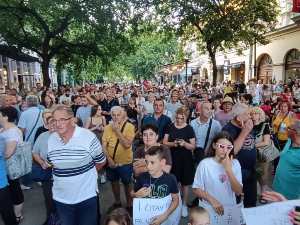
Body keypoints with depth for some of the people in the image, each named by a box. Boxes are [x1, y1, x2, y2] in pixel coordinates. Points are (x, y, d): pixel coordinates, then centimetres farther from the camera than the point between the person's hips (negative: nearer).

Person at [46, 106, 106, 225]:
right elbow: (51, 163, 12)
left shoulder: (88, 137, -18)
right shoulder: (51, 139, -3)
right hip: (61, 197, 4)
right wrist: (63, 175, 2)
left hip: (86, 196, -4)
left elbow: (101, 161, -6)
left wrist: (83, 174, 2)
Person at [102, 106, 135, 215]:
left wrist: (117, 130, -23)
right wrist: (109, 159, -14)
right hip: (111, 162, 4)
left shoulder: (129, 126, -14)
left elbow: (127, 145, -23)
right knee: (114, 182, 20)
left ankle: (129, 204, 35)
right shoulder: (108, 128, -2)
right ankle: (117, 202, 43)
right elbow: (104, 145, -2)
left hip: (125, 162, -4)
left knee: (127, 183, 13)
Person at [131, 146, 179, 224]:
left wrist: (164, 216, -12)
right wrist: (137, 195, -15)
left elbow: (175, 200, -3)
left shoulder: (170, 179, -14)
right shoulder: (142, 177, -11)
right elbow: (132, 193, 5)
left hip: (162, 216, -1)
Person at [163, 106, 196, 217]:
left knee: (185, 183, 10)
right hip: (172, 157, 1)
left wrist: (185, 144, -23)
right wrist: (173, 143, -18)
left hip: (185, 159, -1)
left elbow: (193, 146, -5)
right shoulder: (170, 127, 0)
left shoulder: (189, 129, -6)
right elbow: (164, 143, 1)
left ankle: (184, 205, 30)